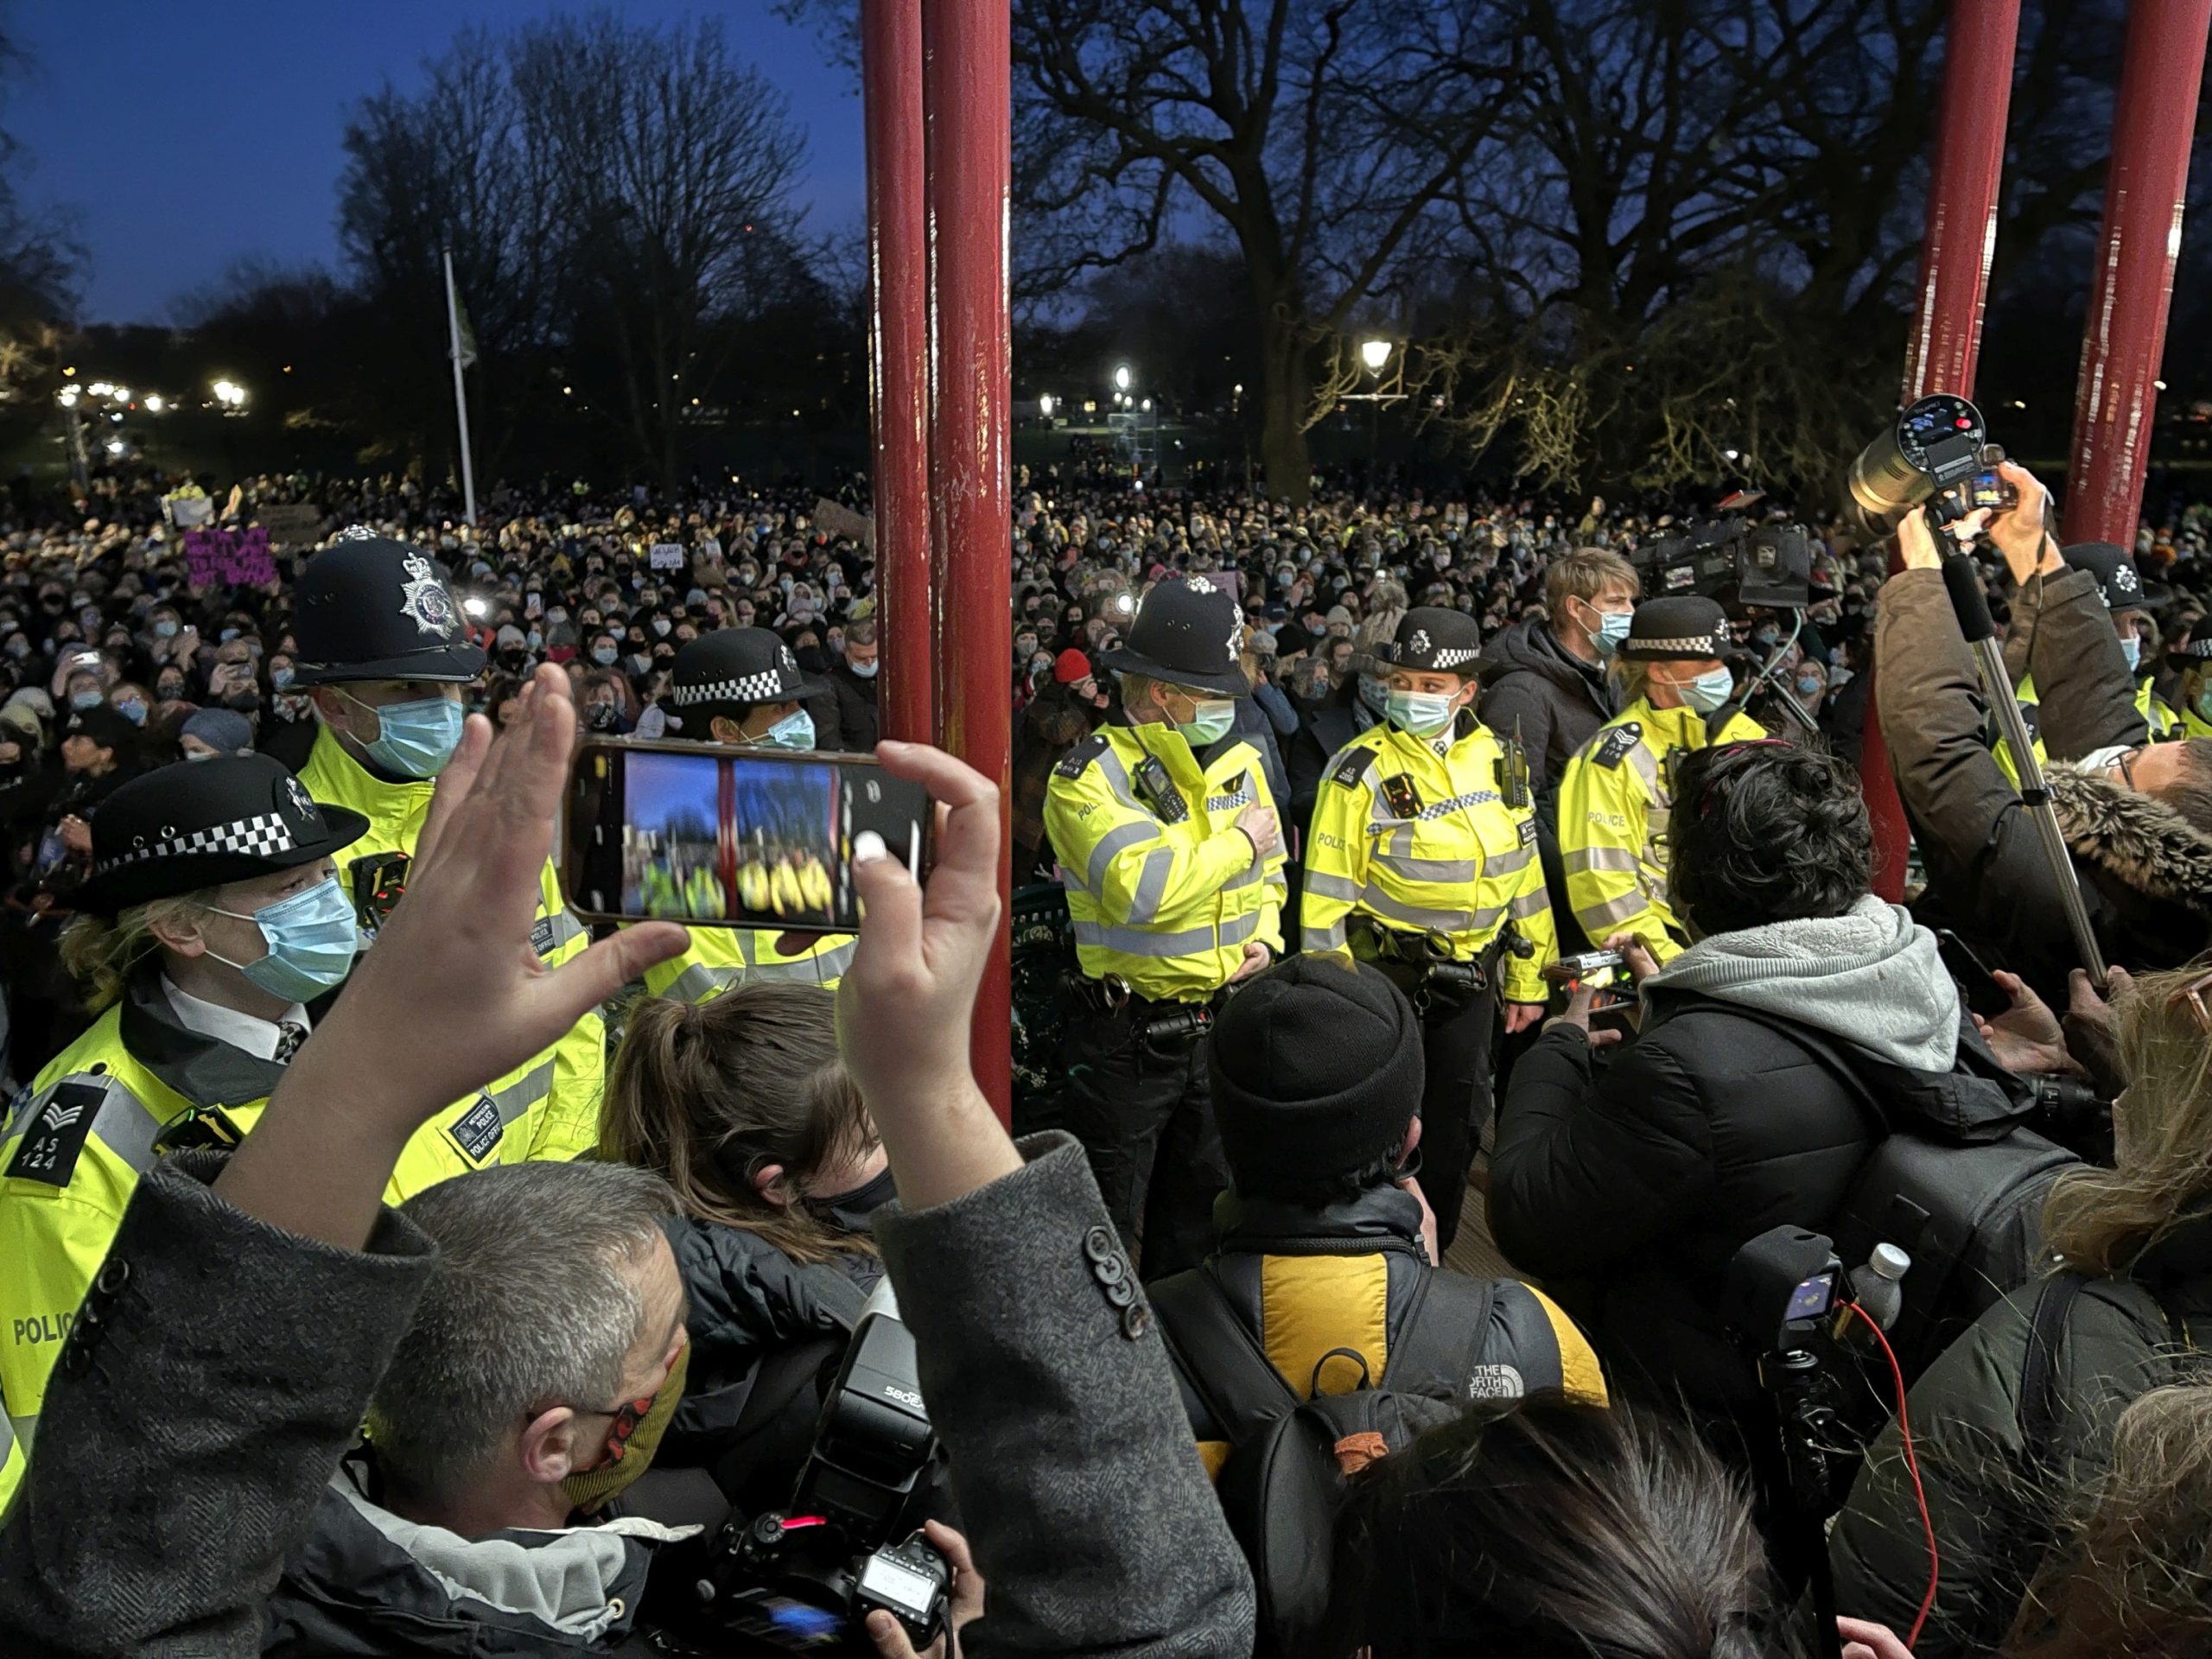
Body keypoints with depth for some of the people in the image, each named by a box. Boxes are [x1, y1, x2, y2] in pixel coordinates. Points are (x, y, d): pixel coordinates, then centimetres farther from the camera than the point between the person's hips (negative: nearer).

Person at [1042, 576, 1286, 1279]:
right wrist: (1239, 843, -19)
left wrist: (1263, 938, 1)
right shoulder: (1091, 774, -17)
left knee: (1201, 1213, 22)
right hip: (1126, 1034, -6)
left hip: (1222, 1027, 6)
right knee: (1102, 1224, 9)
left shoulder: (1239, 763, 5)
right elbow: (1142, 889, -32)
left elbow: (1269, 873, 20)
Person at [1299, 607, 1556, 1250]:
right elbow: (1327, 892, -12)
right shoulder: (1361, 768, -12)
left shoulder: (1496, 760, 3)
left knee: (1458, 1123, 16)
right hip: (1389, 977, -5)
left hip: (1472, 978, 5)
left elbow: (1525, 875, 10)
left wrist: (1527, 980, 11)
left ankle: (1433, 1254, 35)